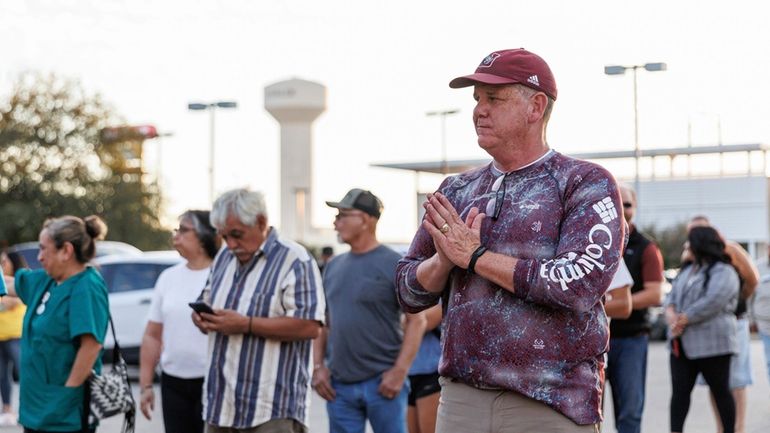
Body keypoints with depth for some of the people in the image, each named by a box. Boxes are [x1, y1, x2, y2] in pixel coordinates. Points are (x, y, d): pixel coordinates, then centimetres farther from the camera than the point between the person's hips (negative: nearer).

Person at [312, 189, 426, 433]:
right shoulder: (333, 267, 13)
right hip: (339, 385, 5)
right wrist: (318, 366, 7)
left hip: (382, 383, -5)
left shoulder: (394, 264, -5)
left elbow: (417, 320, -7)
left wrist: (399, 372, -13)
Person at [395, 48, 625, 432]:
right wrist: (444, 259, -8)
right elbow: (409, 292, 14)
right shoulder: (456, 191, 14)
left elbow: (580, 285, -16)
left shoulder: (586, 184, -1)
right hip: (460, 398, 5)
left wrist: (476, 256, -10)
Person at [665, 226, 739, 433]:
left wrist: (683, 320, -18)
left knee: (720, 391, 4)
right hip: (682, 344, 7)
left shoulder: (724, 273, -9)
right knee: (679, 391, 2)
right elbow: (672, 296, 11)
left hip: (712, 344, -7)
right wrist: (671, 312, -11)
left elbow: (711, 302, -21)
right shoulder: (687, 270, 18)